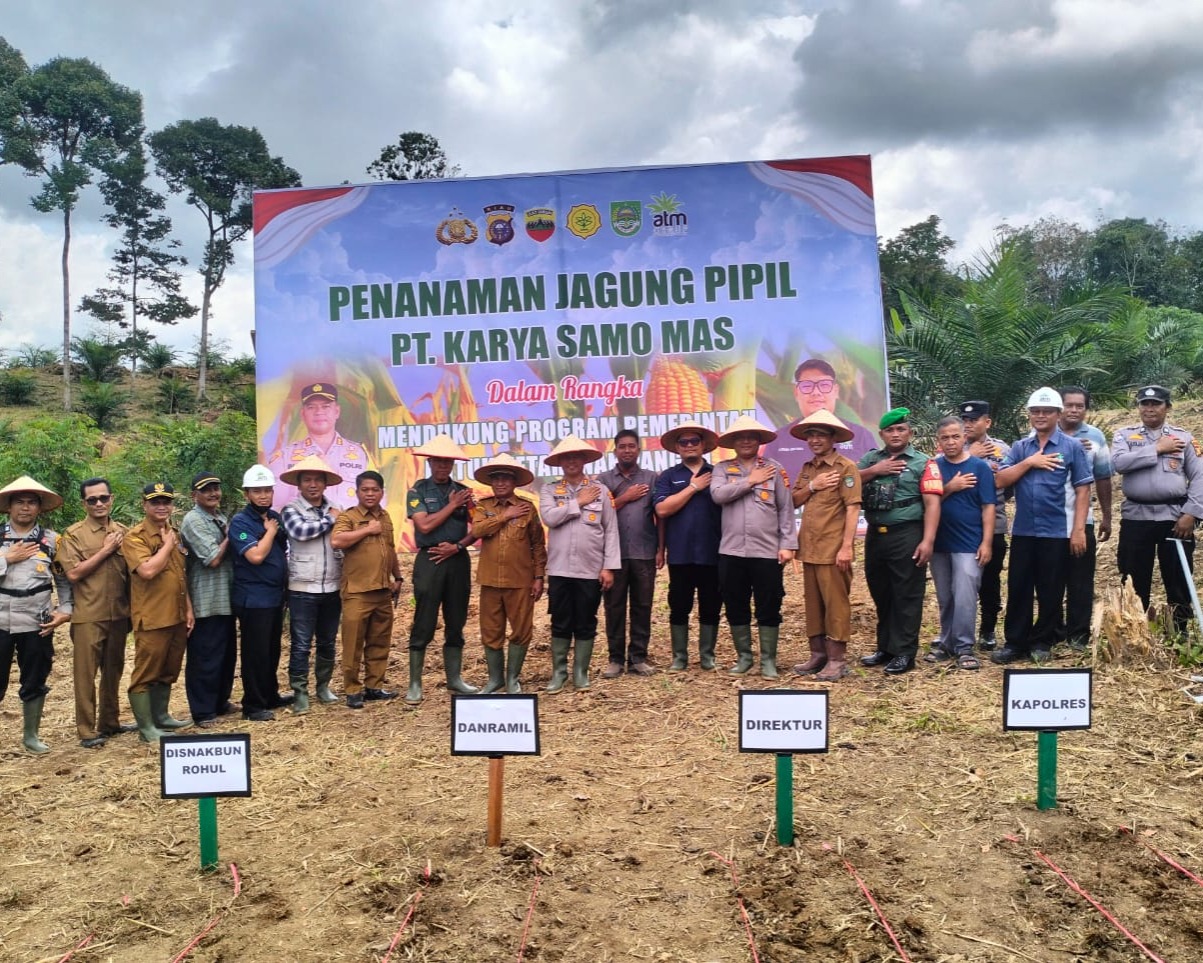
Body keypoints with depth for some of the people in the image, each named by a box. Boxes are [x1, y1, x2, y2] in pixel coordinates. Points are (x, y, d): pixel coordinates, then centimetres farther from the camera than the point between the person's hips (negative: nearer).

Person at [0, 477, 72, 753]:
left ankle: (30, 735, 27)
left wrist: (65, 610, -1)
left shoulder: (52, 540, 4)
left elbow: (65, 580, 8)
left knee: (34, 682, 11)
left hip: (36, 624, 1)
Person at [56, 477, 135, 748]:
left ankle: (110, 722, 27)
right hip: (88, 617, -4)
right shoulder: (73, 534, -5)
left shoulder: (122, 532, 7)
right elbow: (73, 573, -14)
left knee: (113, 671, 14)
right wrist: (106, 550, -13)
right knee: (86, 674, 1)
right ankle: (86, 731, 9)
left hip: (119, 614, 4)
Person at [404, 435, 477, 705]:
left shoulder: (463, 492, 9)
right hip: (430, 560, -3)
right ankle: (415, 684, 4)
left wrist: (457, 546, -10)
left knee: (456, 623, 10)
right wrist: (452, 505, -7)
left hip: (458, 560, 4)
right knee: (423, 625, -2)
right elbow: (425, 525, -12)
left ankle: (454, 678, 19)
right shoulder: (418, 490, 1)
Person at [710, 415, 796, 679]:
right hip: (731, 551, 2)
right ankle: (744, 656, 24)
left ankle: (768, 659, 16)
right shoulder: (722, 468, 7)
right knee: (736, 608, 10)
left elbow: (786, 509, 2)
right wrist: (750, 481, -9)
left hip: (767, 551, -1)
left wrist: (787, 545, -4)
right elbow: (718, 495, -12)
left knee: (768, 608, 4)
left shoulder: (774, 469, 5)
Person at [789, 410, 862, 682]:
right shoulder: (807, 469, 15)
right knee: (813, 603, 12)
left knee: (836, 604, -1)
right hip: (809, 548, 7)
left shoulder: (845, 467, -7)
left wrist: (847, 547, -18)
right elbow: (793, 502, 11)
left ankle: (837, 660, 5)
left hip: (832, 550, -7)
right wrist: (812, 486, -7)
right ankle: (818, 654, 21)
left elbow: (852, 508, -12)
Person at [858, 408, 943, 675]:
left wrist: (927, 540, -17)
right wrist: (874, 471, -8)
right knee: (880, 594, 13)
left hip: (907, 535, -5)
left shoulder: (923, 463, -1)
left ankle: (904, 652, 8)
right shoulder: (871, 460, 13)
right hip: (875, 535, 5)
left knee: (907, 596, 0)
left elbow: (932, 504, -8)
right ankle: (885, 648, 25)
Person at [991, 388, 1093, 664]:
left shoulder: (1072, 447, -1)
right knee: (1018, 588, 6)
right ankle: (1015, 642, 14)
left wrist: (1078, 530, -10)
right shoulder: (1020, 447, 9)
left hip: (1057, 532, -3)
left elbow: (1082, 490, -4)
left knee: (1050, 591, 6)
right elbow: (1000, 480, -1)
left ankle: (1041, 642, 19)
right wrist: (1028, 462, -11)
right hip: (1023, 531, 3)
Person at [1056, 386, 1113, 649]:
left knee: (1081, 581, 5)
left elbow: (1103, 479, 11)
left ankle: (1078, 634, 14)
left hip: (1082, 520, 2)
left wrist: (1106, 517, 11)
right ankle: (1053, 632, 17)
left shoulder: (1095, 437, 7)